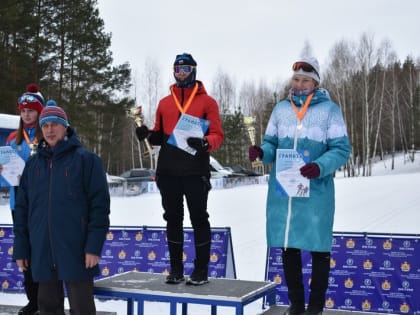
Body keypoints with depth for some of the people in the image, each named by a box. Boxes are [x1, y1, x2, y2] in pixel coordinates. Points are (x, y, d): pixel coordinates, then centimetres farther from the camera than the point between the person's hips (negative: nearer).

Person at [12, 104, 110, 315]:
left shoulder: (85, 159, -2)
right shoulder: (33, 164, 12)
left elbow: (100, 204, -7)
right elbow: (22, 208, 14)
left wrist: (94, 246, -13)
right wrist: (21, 248, 8)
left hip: (76, 251, -4)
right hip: (42, 252, 5)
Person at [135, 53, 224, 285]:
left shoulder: (207, 102, 3)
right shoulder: (165, 103, 15)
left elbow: (217, 135, -3)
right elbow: (160, 136, 18)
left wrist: (205, 143, -23)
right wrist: (147, 135, -3)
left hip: (196, 172, -4)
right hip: (168, 171, 4)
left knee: (198, 219, 1)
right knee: (173, 219, 9)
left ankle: (201, 270, 9)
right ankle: (176, 269, 19)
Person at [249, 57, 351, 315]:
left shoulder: (330, 110, 0)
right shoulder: (281, 109, 11)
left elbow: (341, 149, -4)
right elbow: (272, 145, 14)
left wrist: (320, 167, -22)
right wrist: (261, 152, -10)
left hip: (316, 189, -3)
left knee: (318, 247, 2)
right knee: (288, 246, 9)